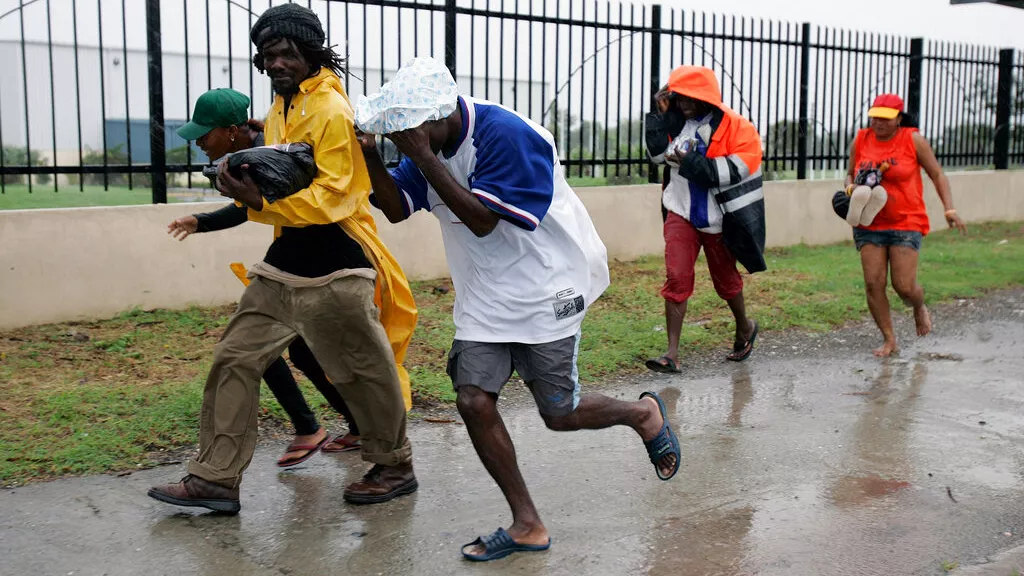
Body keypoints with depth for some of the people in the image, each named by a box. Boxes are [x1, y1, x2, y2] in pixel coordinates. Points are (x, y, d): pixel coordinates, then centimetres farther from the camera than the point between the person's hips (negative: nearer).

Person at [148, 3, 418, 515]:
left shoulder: (331, 111, -13)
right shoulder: (280, 109, 13)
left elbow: (330, 198, -20)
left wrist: (260, 200, -25)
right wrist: (247, 185, 0)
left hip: (334, 266, -8)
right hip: (285, 261, 8)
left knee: (364, 373, 5)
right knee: (235, 358, 5)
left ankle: (395, 468, 26)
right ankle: (215, 478, 13)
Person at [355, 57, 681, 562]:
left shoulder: (507, 135, -24)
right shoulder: (429, 142, -1)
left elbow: (482, 220, -28)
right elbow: (396, 209, -1)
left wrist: (423, 158, -31)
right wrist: (370, 153, -18)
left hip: (543, 289, -6)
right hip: (484, 297, 7)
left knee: (559, 414, 1)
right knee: (473, 402, -5)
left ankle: (644, 414, 32)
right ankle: (527, 525, 9)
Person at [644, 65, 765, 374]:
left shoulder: (735, 127, -13)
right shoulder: (678, 120, 2)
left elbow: (738, 169, -24)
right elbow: (658, 154, 0)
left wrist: (691, 162, -28)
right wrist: (662, 116, -11)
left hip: (719, 218, -3)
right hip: (682, 212, 3)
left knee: (725, 280, 15)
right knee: (676, 278, -8)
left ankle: (745, 328, 44)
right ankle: (672, 354, -8)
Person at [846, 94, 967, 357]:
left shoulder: (913, 139, -3)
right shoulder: (860, 141, 4)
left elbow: (937, 174, 3)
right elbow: (850, 174, 18)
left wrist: (949, 209, -7)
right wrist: (850, 189, -5)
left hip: (906, 224, -3)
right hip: (869, 225, 3)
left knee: (904, 286, -7)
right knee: (873, 283, -5)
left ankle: (920, 308, 30)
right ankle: (889, 339, 9)